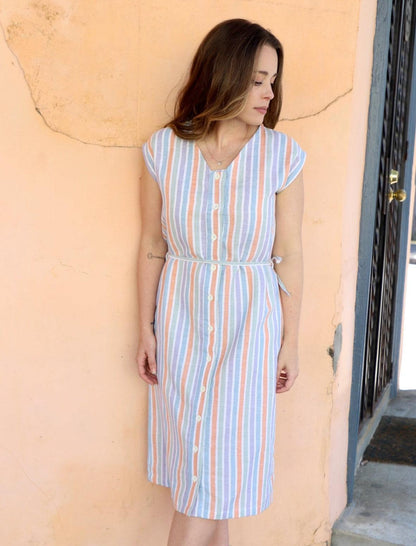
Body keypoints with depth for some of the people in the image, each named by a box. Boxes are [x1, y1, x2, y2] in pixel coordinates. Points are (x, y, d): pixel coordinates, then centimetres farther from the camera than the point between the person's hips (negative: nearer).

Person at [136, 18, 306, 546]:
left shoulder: (282, 155, -6)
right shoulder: (164, 149, -3)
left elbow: (289, 255, -3)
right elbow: (152, 245, 2)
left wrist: (290, 341, 0)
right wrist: (146, 329, 3)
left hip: (248, 323, -1)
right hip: (181, 317, 2)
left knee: (217, 460, 5)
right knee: (196, 456, 11)